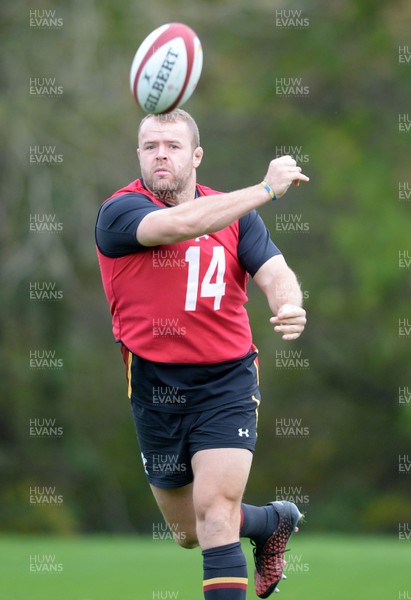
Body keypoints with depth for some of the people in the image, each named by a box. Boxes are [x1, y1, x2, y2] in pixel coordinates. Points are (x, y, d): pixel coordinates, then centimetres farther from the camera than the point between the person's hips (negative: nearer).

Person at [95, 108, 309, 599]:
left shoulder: (236, 215, 4)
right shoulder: (118, 213, -9)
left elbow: (274, 273, -8)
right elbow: (178, 224, -28)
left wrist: (289, 305, -33)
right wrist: (266, 189, -25)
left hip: (227, 380, -1)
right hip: (154, 386, 1)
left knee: (214, 512, -19)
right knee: (188, 535, 15)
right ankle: (275, 521, 45)